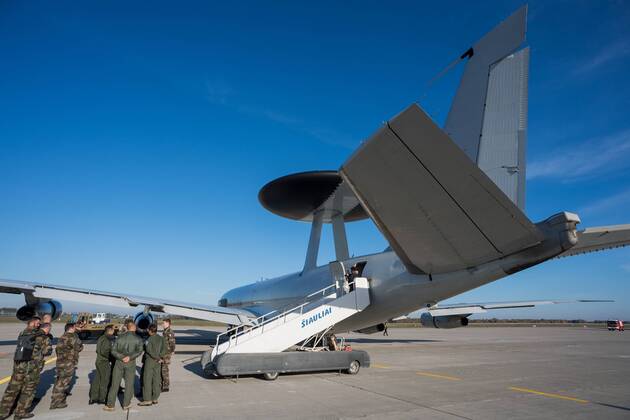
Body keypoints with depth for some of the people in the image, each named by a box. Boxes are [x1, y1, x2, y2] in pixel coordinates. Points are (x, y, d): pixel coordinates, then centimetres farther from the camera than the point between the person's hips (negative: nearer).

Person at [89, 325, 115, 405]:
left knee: (96, 380, 15)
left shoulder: (101, 338, 10)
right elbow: (104, 351, -25)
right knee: (104, 381, 3)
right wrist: (110, 357, -11)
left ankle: (93, 398, 22)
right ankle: (101, 399, 11)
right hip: (104, 363, -9)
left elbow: (98, 350, 16)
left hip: (98, 361, 9)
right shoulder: (107, 340, -19)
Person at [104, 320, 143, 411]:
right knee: (129, 384, 12)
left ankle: (110, 405, 16)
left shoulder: (120, 337, 2)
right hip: (130, 363, -2)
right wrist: (130, 357, -17)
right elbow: (139, 351, -20)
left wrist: (121, 357, -9)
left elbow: (113, 350, -4)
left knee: (114, 384, 11)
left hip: (119, 362, 2)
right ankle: (126, 404, 20)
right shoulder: (138, 339, -6)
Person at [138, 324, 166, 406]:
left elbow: (149, 350, -19)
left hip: (149, 360, -6)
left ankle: (147, 400, 3)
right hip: (158, 362, 6)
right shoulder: (161, 338, 5)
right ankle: (155, 398, 17)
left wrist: (158, 358, -9)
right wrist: (160, 357, -3)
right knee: (156, 379, 10)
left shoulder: (149, 340, -12)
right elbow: (164, 349, -1)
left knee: (147, 380, 2)